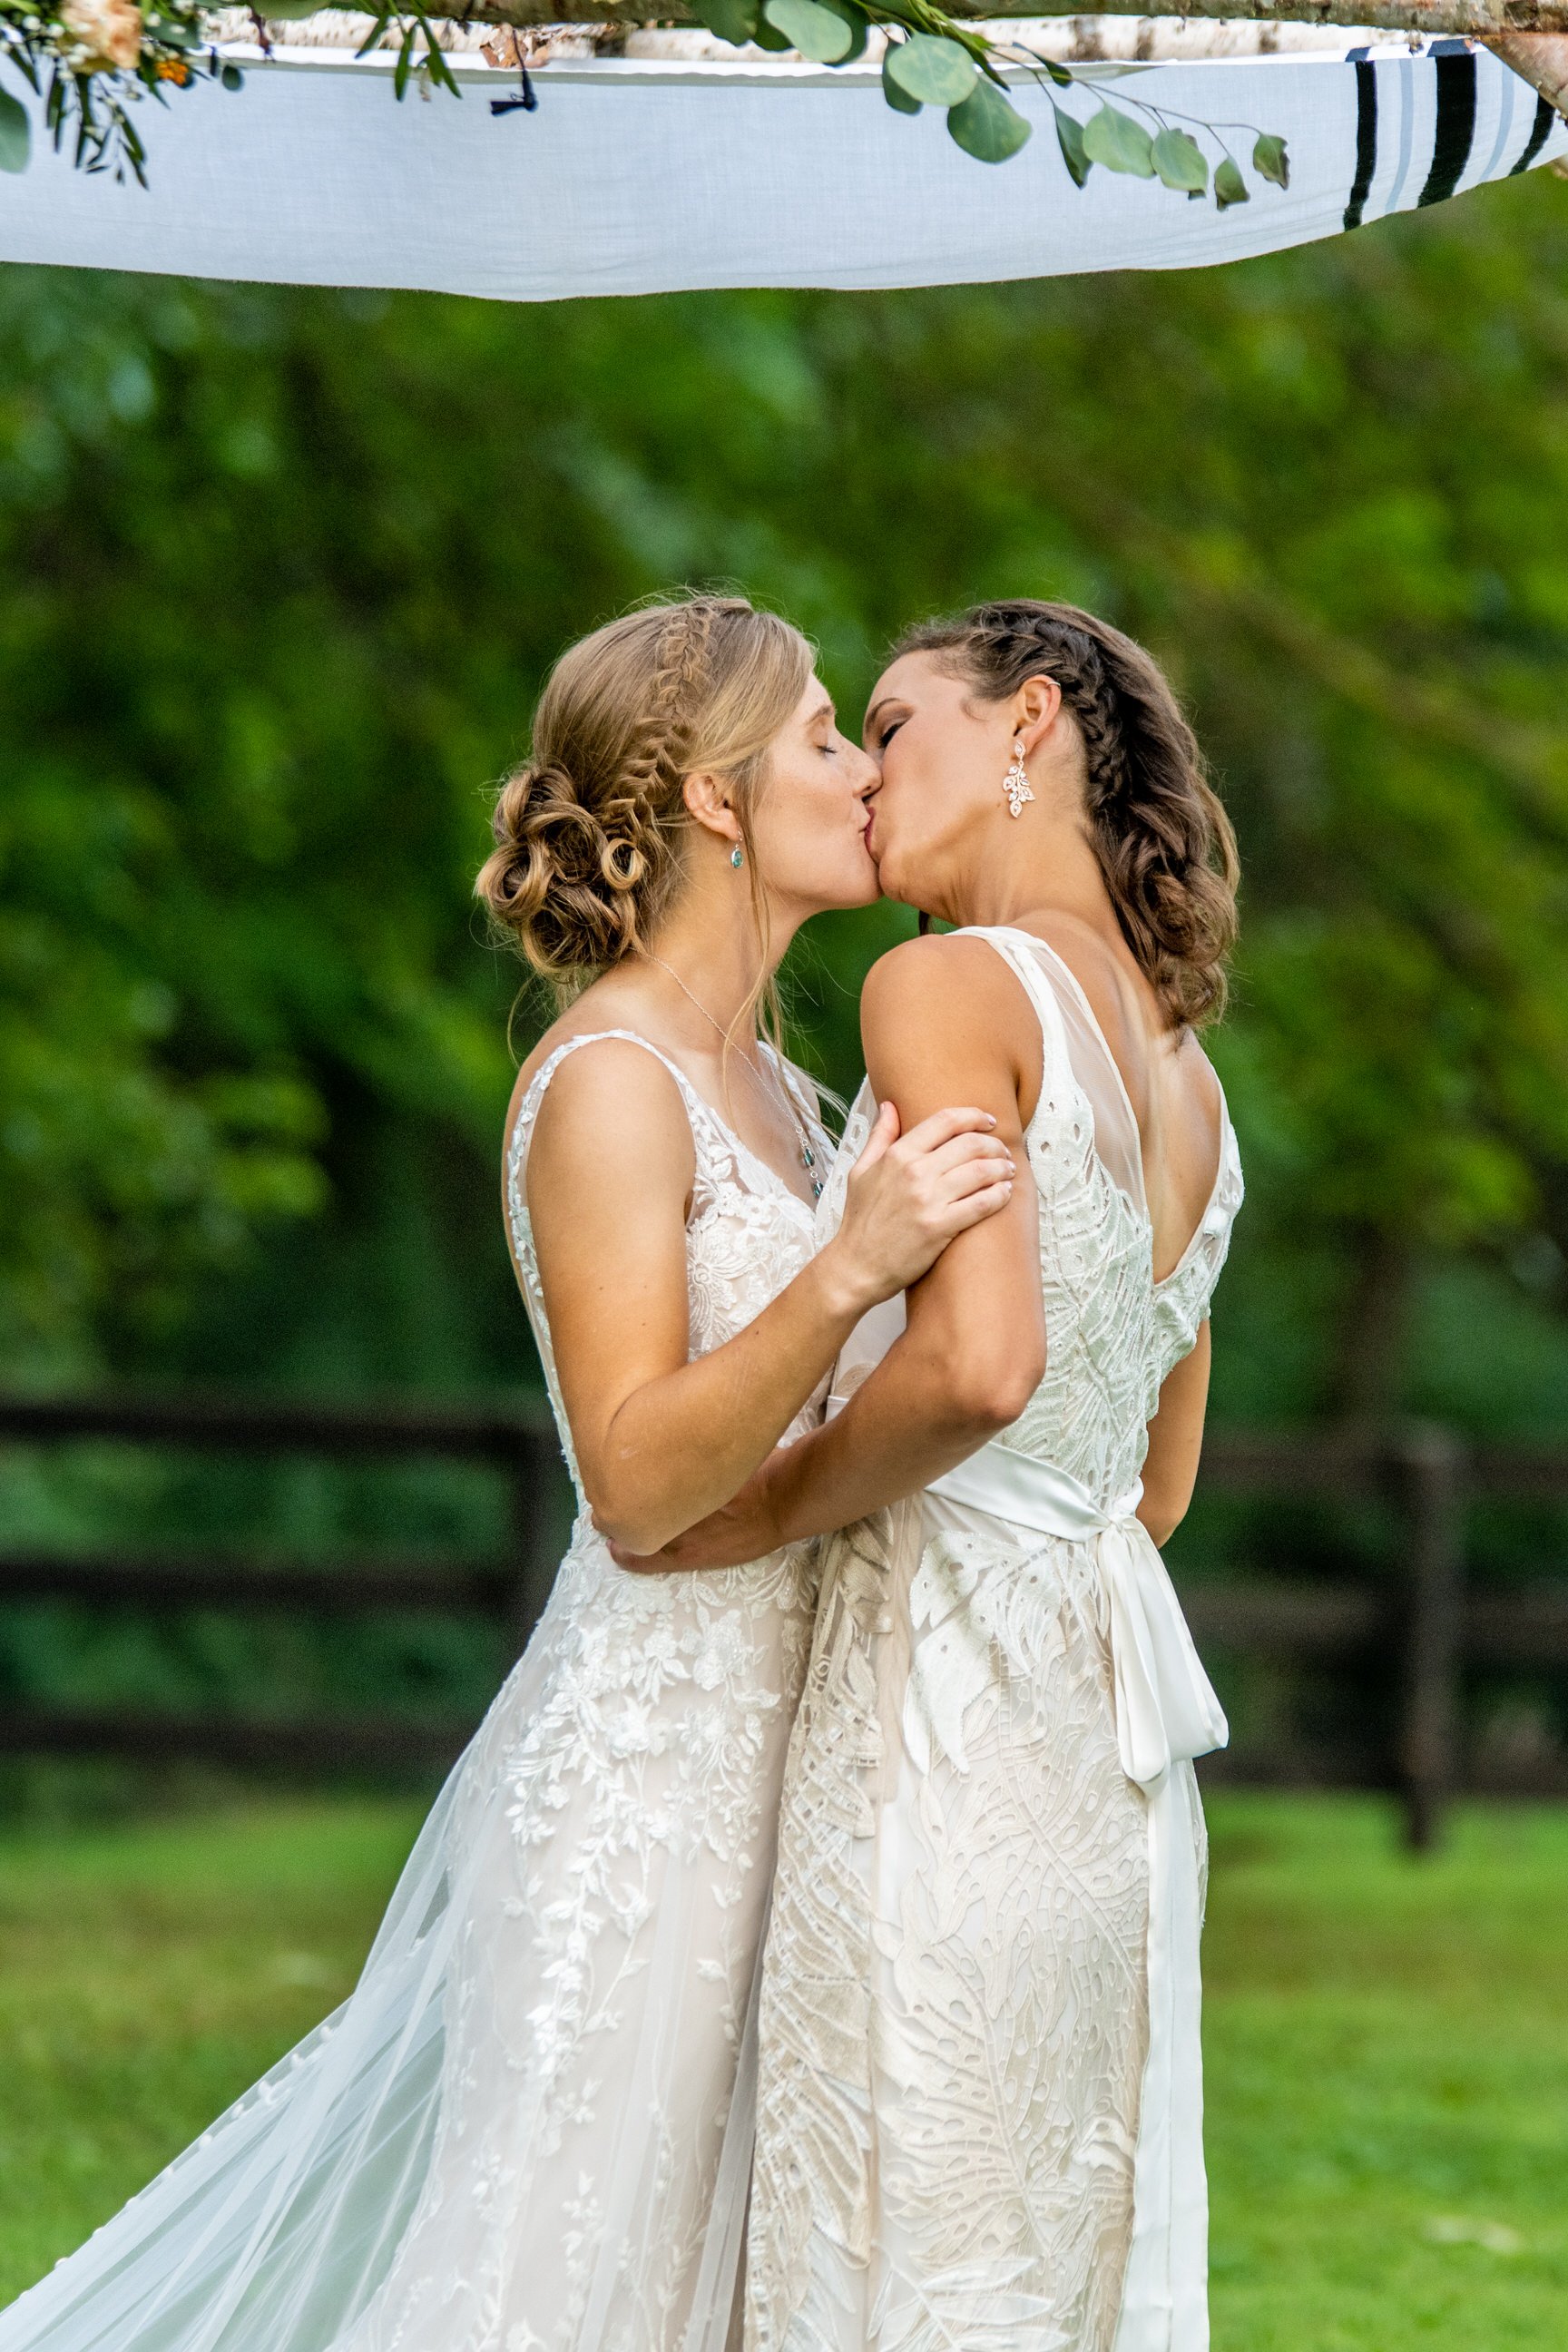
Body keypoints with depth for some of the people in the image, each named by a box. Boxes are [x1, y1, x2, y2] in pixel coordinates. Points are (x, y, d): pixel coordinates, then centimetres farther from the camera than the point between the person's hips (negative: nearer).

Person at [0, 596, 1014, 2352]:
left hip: (751, 1744, 9)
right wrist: (851, 1269, -33)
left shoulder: (768, 1088, 14)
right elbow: (638, 1480, -22)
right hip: (644, 1760, -9)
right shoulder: (606, 1084, -14)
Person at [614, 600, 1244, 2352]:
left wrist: (764, 1510, -8)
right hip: (1115, 1707, 8)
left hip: (948, 1683, -8)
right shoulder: (1185, 1082, 17)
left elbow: (981, 1359, -22)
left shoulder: (948, 990, -8)